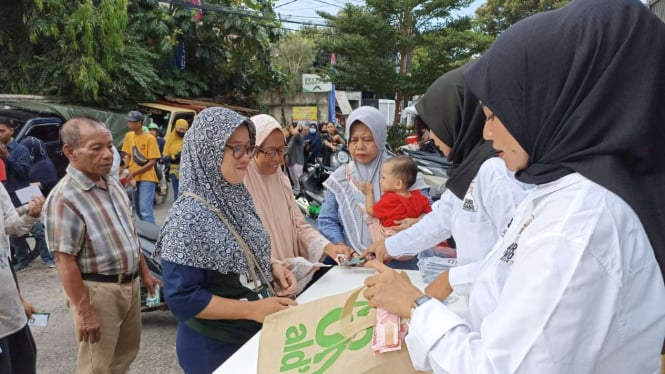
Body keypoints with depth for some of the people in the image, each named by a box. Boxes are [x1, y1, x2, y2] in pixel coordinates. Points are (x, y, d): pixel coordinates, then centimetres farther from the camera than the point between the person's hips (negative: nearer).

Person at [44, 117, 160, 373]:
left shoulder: (112, 183, 5)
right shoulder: (65, 198, -22)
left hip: (130, 284, 8)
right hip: (98, 291, -8)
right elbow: (64, 260, -23)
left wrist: (144, 272, 18)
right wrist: (83, 311, -22)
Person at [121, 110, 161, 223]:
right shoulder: (129, 136, 7)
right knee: (138, 209, 13)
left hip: (147, 178, -6)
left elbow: (152, 162, -12)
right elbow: (128, 156, 15)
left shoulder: (150, 138, -10)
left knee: (145, 209, -13)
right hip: (134, 178, 6)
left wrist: (134, 173, -17)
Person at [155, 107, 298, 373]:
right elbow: (182, 298, -23)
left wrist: (271, 268, -6)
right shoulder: (188, 218, -24)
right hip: (213, 347, -7)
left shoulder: (235, 198, -1)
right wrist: (252, 310, -24)